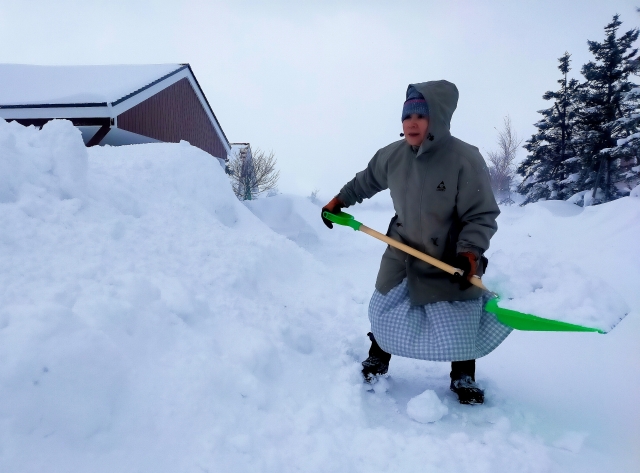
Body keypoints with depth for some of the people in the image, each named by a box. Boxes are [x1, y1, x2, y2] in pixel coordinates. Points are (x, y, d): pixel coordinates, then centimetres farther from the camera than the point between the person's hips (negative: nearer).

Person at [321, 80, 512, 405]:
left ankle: (463, 378, 32)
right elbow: (366, 181, 11)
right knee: (384, 311, 16)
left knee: (459, 325, 6)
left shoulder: (465, 159, -25)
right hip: (401, 254, 4)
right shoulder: (391, 156, -11)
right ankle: (376, 361, 41)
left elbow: (482, 216, -21)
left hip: (450, 260, -3)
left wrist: (469, 253, -34)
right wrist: (339, 201, 16)